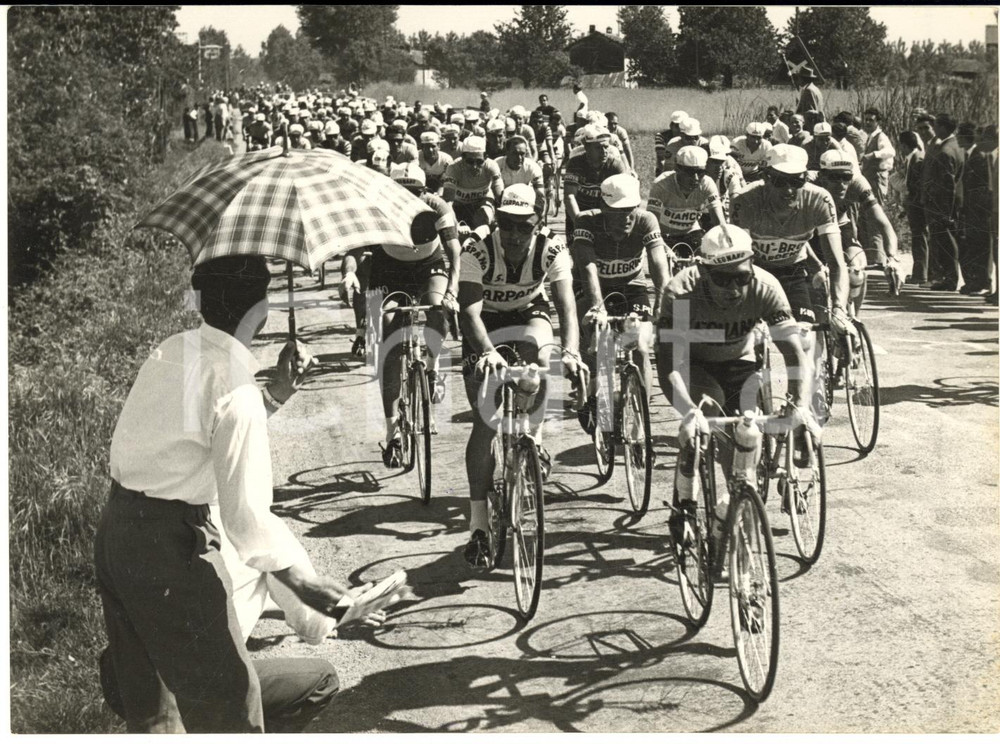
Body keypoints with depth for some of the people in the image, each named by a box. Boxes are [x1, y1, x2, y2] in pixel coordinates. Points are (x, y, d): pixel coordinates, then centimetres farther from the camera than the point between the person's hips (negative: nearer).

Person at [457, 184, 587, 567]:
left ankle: (534, 436, -7)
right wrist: (487, 351, -53)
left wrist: (571, 353, -48)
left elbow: (566, 305, -30)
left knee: (538, 351, -36)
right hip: (486, 324, -1)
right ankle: (478, 527, -4)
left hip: (528, 315, 1)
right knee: (484, 422, -10)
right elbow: (470, 307, -36)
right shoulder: (477, 249, -28)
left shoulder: (551, 248, -23)